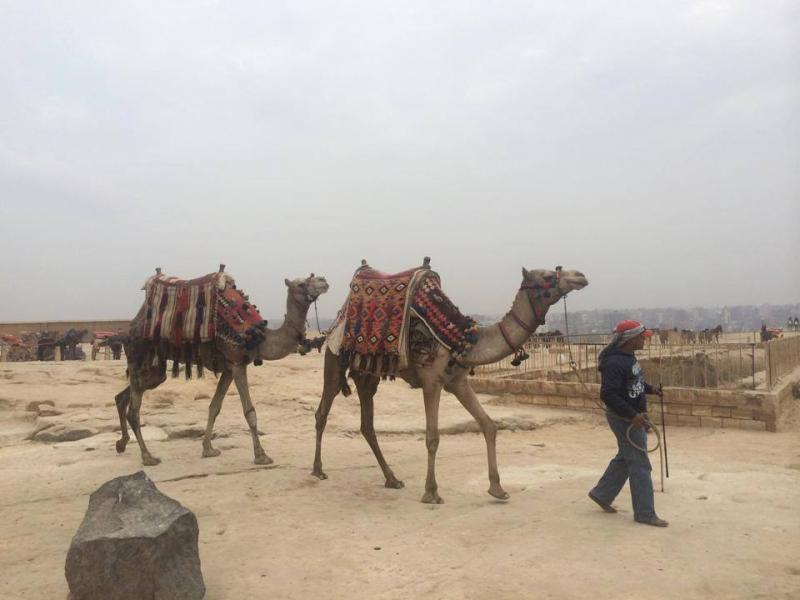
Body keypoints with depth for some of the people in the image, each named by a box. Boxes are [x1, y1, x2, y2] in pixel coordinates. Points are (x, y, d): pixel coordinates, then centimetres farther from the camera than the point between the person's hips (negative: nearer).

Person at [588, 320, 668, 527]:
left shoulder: (628, 356, 7)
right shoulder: (614, 362, -25)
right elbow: (608, 395, -30)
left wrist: (650, 389, 13)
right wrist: (632, 415, -31)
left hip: (634, 416, 10)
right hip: (624, 419, -10)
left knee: (624, 458, 20)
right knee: (640, 465, -2)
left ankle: (601, 494, 34)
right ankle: (645, 513, 10)